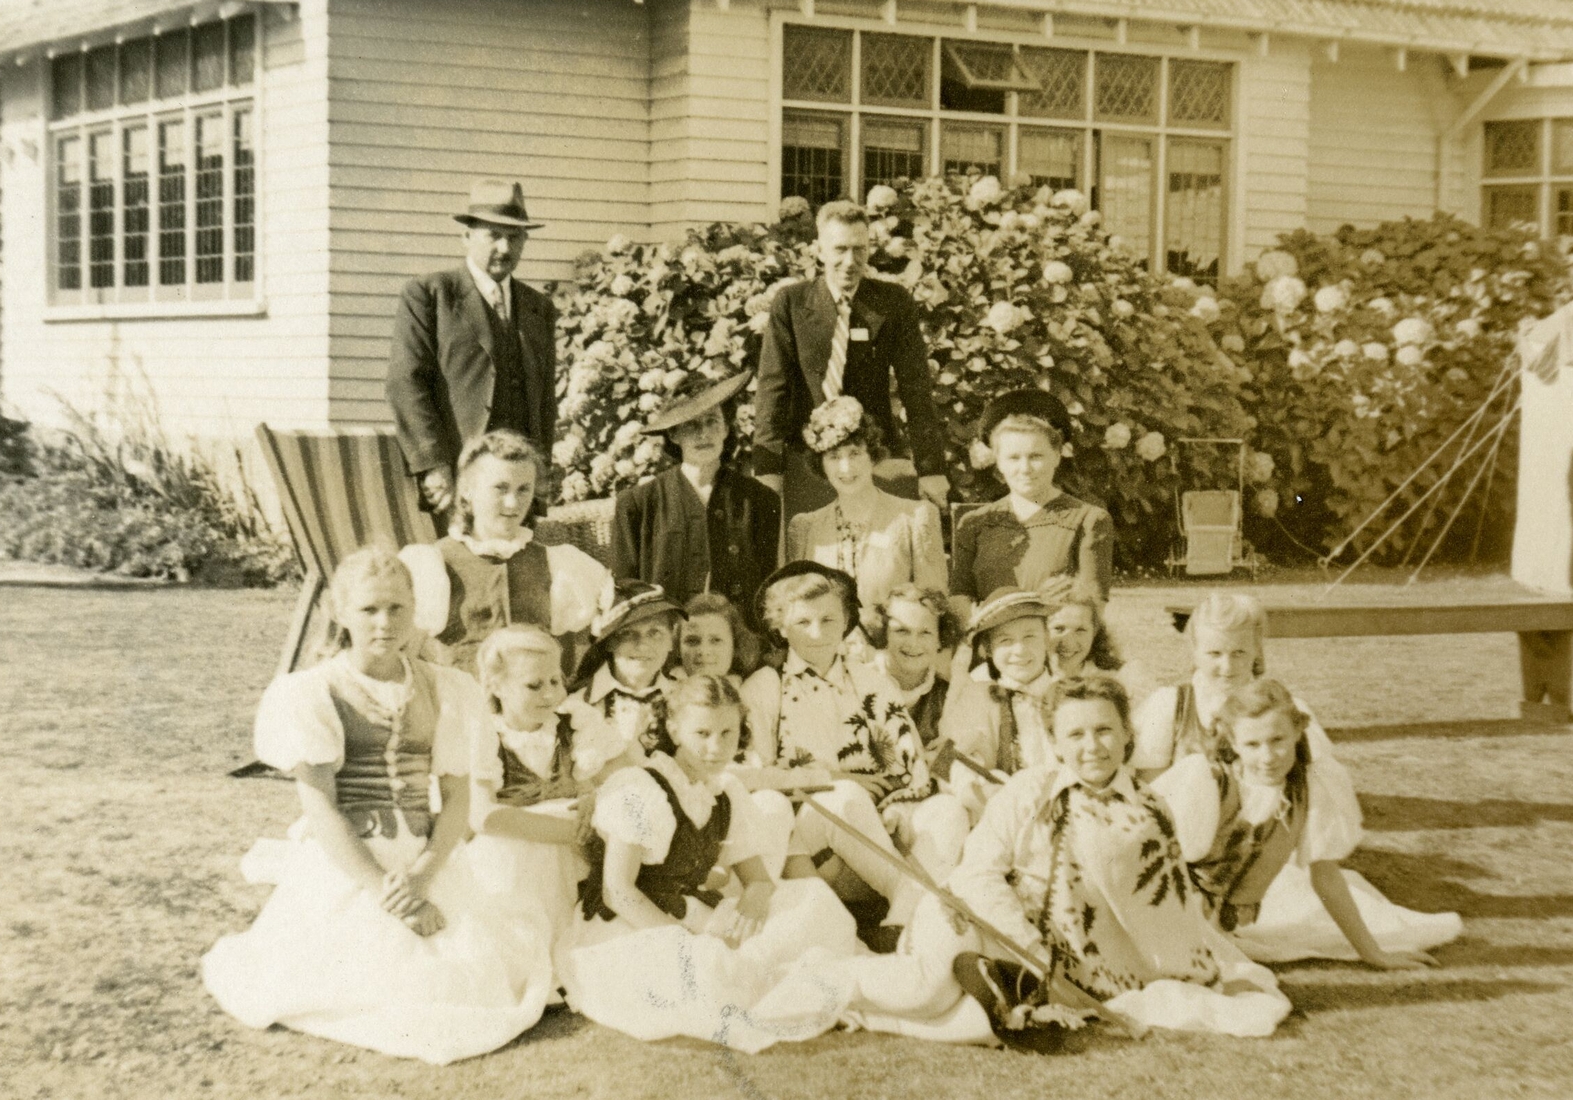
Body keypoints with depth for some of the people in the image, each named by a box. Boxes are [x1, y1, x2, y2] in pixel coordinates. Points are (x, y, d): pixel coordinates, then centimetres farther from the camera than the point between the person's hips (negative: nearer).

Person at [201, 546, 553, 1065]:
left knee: (492, 981, -16)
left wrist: (421, 877, -15)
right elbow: (321, 811, -10)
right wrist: (388, 895, -19)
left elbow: (457, 799, 4)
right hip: (344, 868, -3)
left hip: (428, 863, 4)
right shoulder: (310, 694, -4)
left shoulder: (444, 690, 8)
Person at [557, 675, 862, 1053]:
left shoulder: (729, 797, 7)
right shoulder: (637, 791, -15)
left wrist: (751, 904, -17)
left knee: (812, 898, -7)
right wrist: (691, 937, -26)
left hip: (692, 923, 7)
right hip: (622, 933, -7)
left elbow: (760, 880, 9)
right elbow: (617, 892, -18)